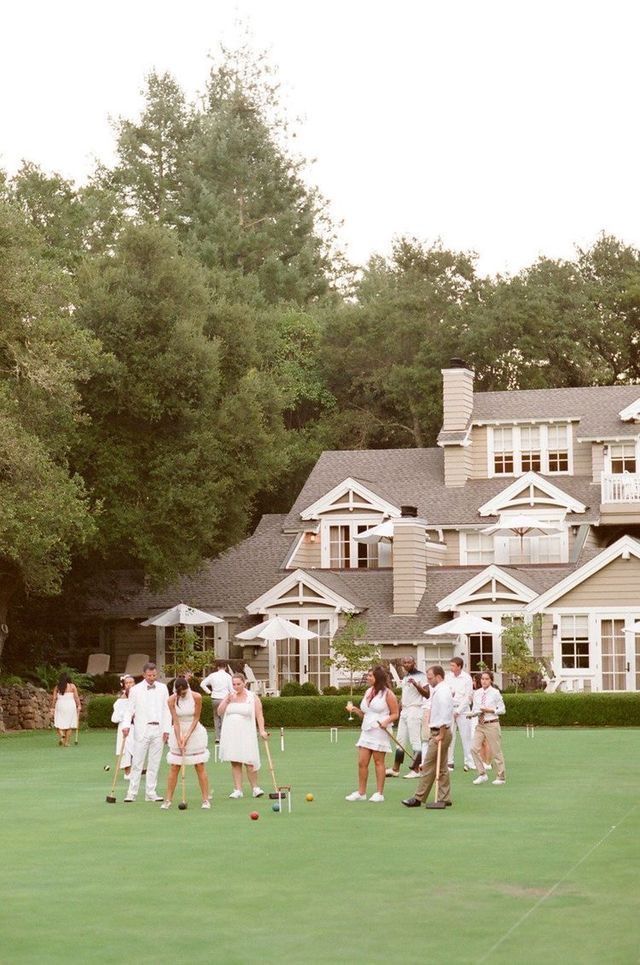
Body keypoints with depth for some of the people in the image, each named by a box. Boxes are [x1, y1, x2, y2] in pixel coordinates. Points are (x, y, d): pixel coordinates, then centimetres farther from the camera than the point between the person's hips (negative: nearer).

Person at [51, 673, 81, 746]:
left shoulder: (57, 687, 2)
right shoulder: (72, 686, -1)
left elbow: (54, 698, 0)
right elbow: (76, 697, -4)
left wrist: (52, 708, 4)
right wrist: (79, 706, 2)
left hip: (60, 705, 1)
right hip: (70, 705, 0)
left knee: (59, 724, 6)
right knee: (69, 724, 7)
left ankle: (61, 735, -22)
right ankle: (66, 742, 6)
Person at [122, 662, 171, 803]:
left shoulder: (163, 688, 10)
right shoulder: (135, 690, 2)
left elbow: (166, 710, 9)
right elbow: (129, 709, 1)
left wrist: (167, 729, 3)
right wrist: (126, 725, -15)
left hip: (158, 729, 3)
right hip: (142, 729, -3)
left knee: (154, 763, 6)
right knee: (137, 762, -3)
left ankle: (151, 792, 12)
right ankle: (132, 793, 1)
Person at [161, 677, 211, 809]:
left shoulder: (196, 697, -14)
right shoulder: (172, 700, -11)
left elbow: (196, 719, -8)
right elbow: (176, 722, -11)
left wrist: (187, 736, -13)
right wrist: (179, 741, -16)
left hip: (195, 731, -1)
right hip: (178, 733, 1)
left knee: (200, 767, -3)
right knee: (173, 768, 0)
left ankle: (206, 799, 1)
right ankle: (168, 799, 5)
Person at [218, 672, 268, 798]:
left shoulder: (253, 697, 1)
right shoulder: (229, 696, 11)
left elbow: (259, 715, -3)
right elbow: (219, 712, 8)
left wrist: (262, 730, -15)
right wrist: (227, 700, -5)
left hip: (246, 734, -3)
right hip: (230, 734, 3)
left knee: (249, 762, -9)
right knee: (235, 763, 2)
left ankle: (255, 788, 5)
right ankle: (238, 790, 5)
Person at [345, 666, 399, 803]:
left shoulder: (387, 693, -5)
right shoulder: (368, 692, 16)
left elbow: (395, 714, -6)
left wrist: (386, 721, -22)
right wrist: (355, 709, 5)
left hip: (379, 732, -7)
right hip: (366, 731, 7)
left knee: (378, 762, -1)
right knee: (362, 762, 2)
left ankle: (379, 793, 6)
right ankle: (361, 792, 9)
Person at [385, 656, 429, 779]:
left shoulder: (421, 676, -7)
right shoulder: (405, 678, 18)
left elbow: (427, 694, -15)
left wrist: (416, 685, -26)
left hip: (415, 710, -8)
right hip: (404, 711, 8)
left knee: (415, 740, -6)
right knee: (400, 741, 9)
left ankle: (416, 770, -4)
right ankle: (395, 769, 12)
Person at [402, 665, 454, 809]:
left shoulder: (442, 692, -17)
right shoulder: (438, 690, 16)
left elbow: (444, 717, -23)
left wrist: (440, 735, -22)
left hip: (439, 732, -11)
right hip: (438, 732, 11)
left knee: (428, 766, -7)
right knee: (442, 768, 11)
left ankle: (418, 798, -5)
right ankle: (445, 798, 13)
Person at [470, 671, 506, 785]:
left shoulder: (495, 693, -7)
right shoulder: (477, 693, 6)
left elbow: (502, 710, -4)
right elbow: (475, 709, 11)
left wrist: (490, 710, -15)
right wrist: (474, 713, -12)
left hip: (492, 724, -4)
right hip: (480, 724, 4)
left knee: (495, 752, 3)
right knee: (474, 748, -7)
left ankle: (500, 777, 16)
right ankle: (482, 774, 5)